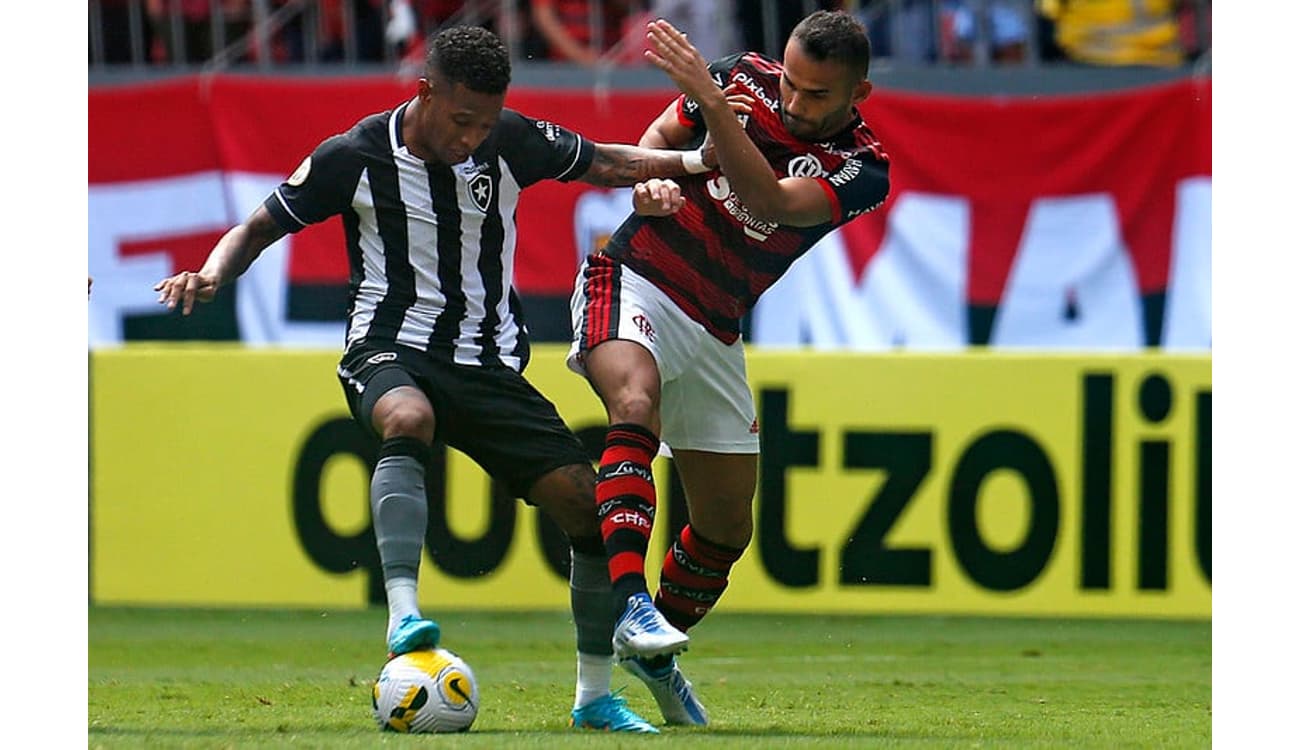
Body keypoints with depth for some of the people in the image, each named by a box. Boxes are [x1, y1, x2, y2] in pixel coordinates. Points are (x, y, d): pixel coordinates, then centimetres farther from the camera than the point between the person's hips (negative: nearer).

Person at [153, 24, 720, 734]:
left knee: (587, 504, -7)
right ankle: (403, 615, -49)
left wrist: (692, 162, -1)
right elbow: (260, 226, 4)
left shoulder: (512, 142, -2)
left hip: (488, 360, 4)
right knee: (407, 419, -41)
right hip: (390, 350, -4)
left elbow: (601, 163, 15)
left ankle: (595, 695, 9)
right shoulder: (353, 158, -8)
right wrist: (210, 275, -15)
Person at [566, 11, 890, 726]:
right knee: (636, 404, -35)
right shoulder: (746, 78, -7)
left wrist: (710, 101, -38)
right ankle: (632, 605, -45)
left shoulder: (862, 170, -11)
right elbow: (660, 135, 10)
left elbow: (769, 203, -29)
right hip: (635, 282, -3)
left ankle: (654, 654, 36)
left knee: (727, 528, 11)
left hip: (715, 332, 3)